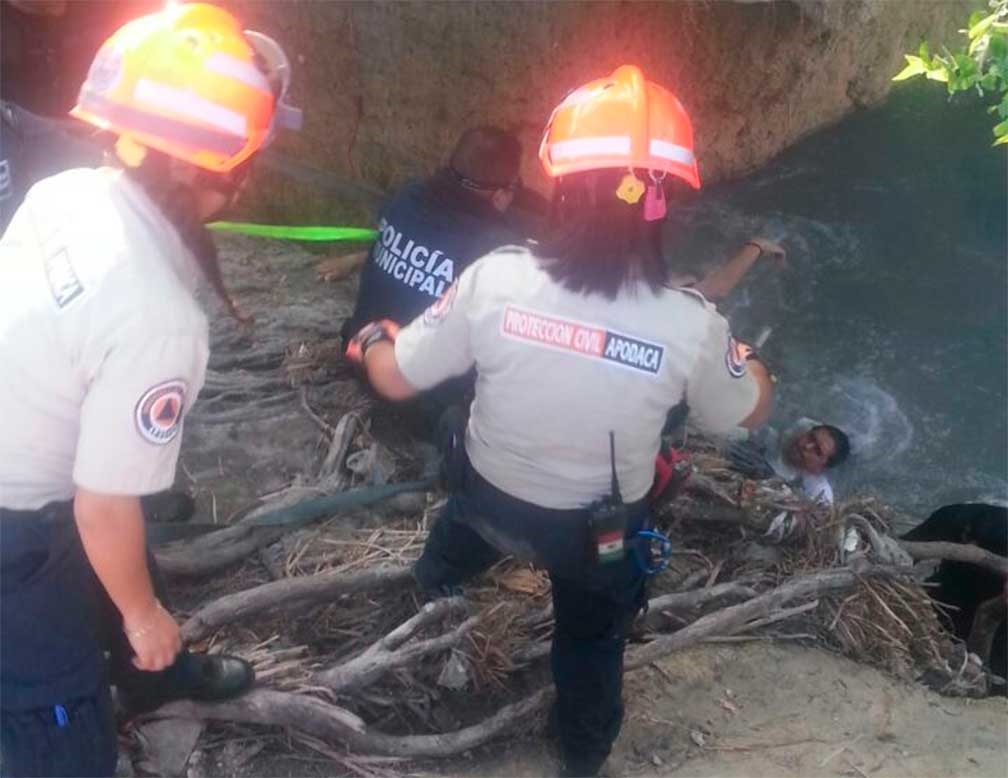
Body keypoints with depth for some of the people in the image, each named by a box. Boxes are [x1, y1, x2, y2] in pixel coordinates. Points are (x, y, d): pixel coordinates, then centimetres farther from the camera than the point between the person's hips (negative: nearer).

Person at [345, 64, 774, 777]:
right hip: (600, 527, -2)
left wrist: (371, 340, 10)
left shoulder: (496, 277, -28)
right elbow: (751, 411, -6)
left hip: (489, 493, 2)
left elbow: (397, 380, -14)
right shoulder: (691, 323, -28)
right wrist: (734, 349, 15)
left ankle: (432, 588, 73)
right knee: (593, 639, 29)